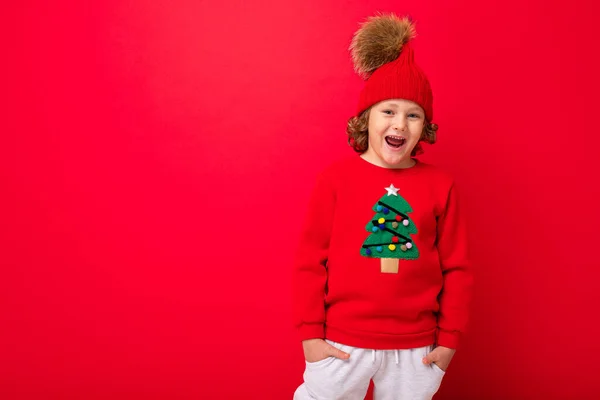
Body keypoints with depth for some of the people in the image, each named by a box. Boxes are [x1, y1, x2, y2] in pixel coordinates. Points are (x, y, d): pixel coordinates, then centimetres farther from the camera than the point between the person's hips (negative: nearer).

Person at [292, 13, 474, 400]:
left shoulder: (440, 184, -2)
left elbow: (457, 268, 3)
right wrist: (310, 333, -5)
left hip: (415, 349, 2)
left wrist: (450, 338, 3)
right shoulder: (336, 178, -7)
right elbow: (309, 262, -4)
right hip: (342, 343, -1)